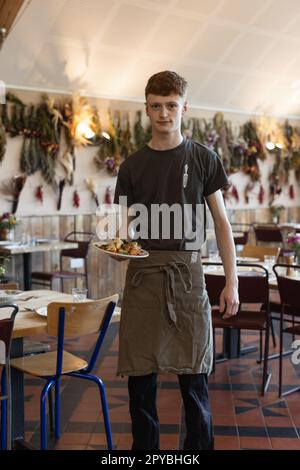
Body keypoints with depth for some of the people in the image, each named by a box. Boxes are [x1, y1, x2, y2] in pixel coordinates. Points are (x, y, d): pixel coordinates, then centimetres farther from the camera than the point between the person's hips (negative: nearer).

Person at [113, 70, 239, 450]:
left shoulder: (203, 159, 6)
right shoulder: (133, 165, 9)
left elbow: (221, 221, 6)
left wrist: (231, 281, 1)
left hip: (187, 272, -1)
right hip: (143, 272, 1)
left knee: (193, 375, 2)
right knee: (140, 375, 4)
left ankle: (199, 446, 19)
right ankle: (144, 446, 20)